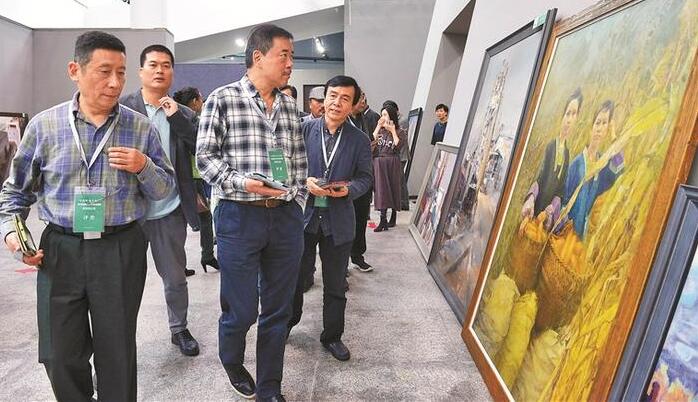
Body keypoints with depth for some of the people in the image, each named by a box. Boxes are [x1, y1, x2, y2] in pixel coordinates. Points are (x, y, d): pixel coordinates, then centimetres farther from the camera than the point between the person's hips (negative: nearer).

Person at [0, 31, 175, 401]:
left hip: (122, 250, -1)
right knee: (60, 356, 13)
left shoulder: (141, 128, 0)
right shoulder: (44, 125, 1)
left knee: (117, 352, 11)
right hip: (59, 250, 1)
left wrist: (143, 167, -14)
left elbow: (164, 190, 4)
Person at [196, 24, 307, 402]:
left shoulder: (289, 106, 12)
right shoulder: (222, 98, -2)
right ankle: (232, 363, 41)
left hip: (286, 218, 5)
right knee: (241, 309, 7)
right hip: (240, 217, -4)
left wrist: (297, 202, 8)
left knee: (278, 310, 10)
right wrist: (242, 182, -18)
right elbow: (205, 155, -4)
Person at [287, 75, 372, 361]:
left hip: (338, 221, 0)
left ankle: (332, 336, 33)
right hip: (302, 215, 0)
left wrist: (348, 189, -16)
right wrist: (304, 182, -17)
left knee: (335, 284, 13)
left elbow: (366, 177, 3)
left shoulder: (360, 140, 0)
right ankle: (287, 323, 41)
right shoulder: (303, 130, -2)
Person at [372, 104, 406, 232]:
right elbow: (371, 142, -2)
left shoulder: (400, 132, 4)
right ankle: (383, 220, -6)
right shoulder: (380, 130, 14)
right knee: (381, 190, -6)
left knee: (393, 189, 4)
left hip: (392, 163, -2)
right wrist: (378, 127, -1)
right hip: (379, 163, 2)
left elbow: (398, 145, -13)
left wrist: (393, 131, -6)